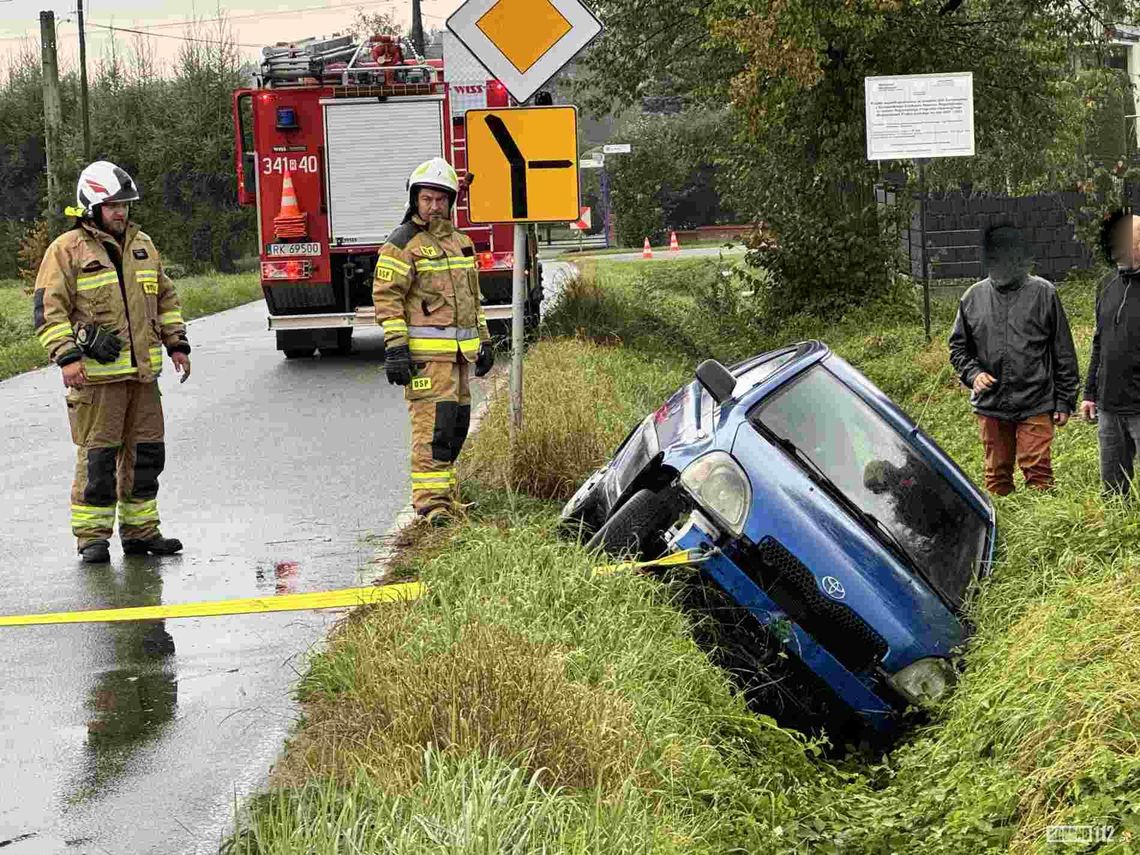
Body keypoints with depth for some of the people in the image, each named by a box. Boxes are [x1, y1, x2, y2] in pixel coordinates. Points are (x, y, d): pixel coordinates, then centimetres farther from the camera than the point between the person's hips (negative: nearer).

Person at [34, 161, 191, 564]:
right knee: (97, 455, -4)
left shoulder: (142, 246, 15)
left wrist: (176, 344, 16)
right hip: (96, 375, -6)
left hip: (141, 372, 6)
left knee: (145, 452, 10)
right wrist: (67, 357, -17)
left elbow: (165, 297, 24)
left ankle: (140, 530, 21)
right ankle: (92, 537, 3)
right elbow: (49, 308, -8)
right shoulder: (66, 250, -5)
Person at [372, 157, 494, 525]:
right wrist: (395, 348, -16)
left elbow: (473, 295, 26)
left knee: (457, 424, 9)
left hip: (458, 352, 8)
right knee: (433, 425, -13)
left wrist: (483, 341, 23)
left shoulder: (460, 241, 18)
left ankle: (444, 490, 21)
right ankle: (431, 500, -12)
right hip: (425, 352, -8)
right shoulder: (403, 243, -6)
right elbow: (386, 296, -10)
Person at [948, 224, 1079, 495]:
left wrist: (1065, 401, 0)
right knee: (997, 474, 11)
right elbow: (958, 347, 15)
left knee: (1038, 471, -7)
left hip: (1036, 404, -3)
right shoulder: (973, 297, 7)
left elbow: (1063, 353, 2)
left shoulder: (1043, 293, -1)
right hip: (990, 406, 3)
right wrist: (973, 373, -5)